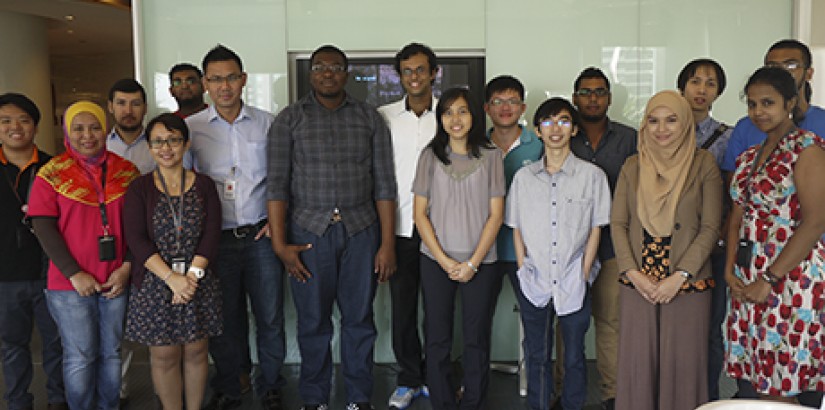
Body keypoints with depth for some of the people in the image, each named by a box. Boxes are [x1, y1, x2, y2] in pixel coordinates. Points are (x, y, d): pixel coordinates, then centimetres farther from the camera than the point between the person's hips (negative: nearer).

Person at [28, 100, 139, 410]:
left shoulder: (126, 172, 5)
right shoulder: (51, 174, -2)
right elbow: (44, 227, -6)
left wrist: (126, 268, -4)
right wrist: (74, 274, -12)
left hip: (116, 281, 2)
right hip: (70, 284, -2)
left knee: (111, 352, 13)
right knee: (80, 358, 3)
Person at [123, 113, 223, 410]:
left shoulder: (204, 186, 5)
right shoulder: (139, 189, 1)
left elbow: (211, 234, -2)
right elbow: (136, 240, -8)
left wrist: (193, 274, -14)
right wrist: (171, 278, -17)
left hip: (198, 282, 1)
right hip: (154, 283, -1)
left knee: (196, 351, 9)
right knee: (164, 356, 5)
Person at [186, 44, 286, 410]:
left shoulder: (266, 123, 4)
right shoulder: (191, 127, 2)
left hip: (261, 235, 0)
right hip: (216, 238, 0)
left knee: (270, 318, 7)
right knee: (223, 320, 11)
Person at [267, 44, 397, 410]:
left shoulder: (370, 118, 6)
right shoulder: (289, 120, 3)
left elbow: (384, 184, 4)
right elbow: (278, 184, -1)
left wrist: (387, 244, -1)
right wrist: (279, 243, -8)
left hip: (361, 231, 1)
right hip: (309, 231, -1)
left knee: (359, 319, 8)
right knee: (313, 321, 8)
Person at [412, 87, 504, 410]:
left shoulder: (490, 156, 1)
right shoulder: (431, 156, 3)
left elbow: (496, 214, -1)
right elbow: (420, 213, 1)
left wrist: (472, 263, -8)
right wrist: (445, 261, -7)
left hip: (479, 264, -1)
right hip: (435, 262, 1)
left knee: (476, 340, 6)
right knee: (437, 340, 6)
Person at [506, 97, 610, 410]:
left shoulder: (592, 175, -1)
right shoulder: (523, 177, 6)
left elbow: (595, 230, 1)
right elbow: (517, 229, 9)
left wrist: (583, 276, -5)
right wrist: (524, 272, 0)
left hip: (574, 285, -1)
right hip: (533, 284, 2)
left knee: (574, 357, 9)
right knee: (536, 356, 11)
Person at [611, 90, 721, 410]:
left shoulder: (703, 164, 0)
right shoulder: (633, 167, 8)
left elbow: (710, 228, -4)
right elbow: (617, 223, 5)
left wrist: (679, 276, -11)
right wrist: (632, 273, -6)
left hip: (687, 283, -2)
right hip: (638, 282, 2)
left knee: (682, 361, 2)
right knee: (637, 359, 5)